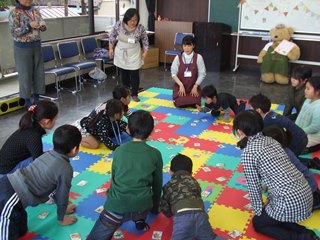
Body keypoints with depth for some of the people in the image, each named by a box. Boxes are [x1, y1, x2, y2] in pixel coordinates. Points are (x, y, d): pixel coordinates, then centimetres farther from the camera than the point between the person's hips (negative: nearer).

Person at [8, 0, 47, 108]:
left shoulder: (35, 11, 7)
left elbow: (43, 26, 12)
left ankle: (36, 98, 21)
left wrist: (41, 26, -12)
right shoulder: (14, 12, -9)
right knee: (25, 74, 1)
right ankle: (27, 100, 11)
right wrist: (29, 26, -24)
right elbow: (13, 31, -16)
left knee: (39, 72, 9)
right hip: (22, 47, -5)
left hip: (36, 45, 6)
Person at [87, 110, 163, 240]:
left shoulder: (119, 151, 7)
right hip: (142, 206, 1)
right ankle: (140, 220, 14)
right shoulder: (155, 154, 4)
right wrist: (155, 208, 33)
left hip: (116, 206, -1)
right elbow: (157, 184, 15)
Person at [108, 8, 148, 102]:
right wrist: (111, 48, 1)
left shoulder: (140, 28, -18)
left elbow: (145, 40, -2)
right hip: (121, 53, 2)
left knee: (134, 74, 1)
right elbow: (112, 36, -2)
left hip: (134, 54, -1)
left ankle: (134, 94, 13)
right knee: (124, 73, 13)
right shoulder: (119, 25, -16)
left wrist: (145, 52, -2)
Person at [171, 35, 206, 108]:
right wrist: (181, 85, -17)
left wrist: (195, 86, -12)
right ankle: (176, 98, 17)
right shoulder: (178, 57, -4)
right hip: (180, 86, 0)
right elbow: (173, 73, -5)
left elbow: (202, 74, -4)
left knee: (194, 103, -19)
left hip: (193, 87, 0)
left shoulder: (198, 57, -5)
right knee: (180, 103, -20)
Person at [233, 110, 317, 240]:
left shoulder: (248, 153, -12)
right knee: (268, 215, 30)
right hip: (305, 192, 8)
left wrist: (258, 210, 12)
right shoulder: (270, 140, 11)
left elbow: (254, 186, -4)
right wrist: (270, 199, 25)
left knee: (258, 222, 19)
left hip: (291, 202, -8)